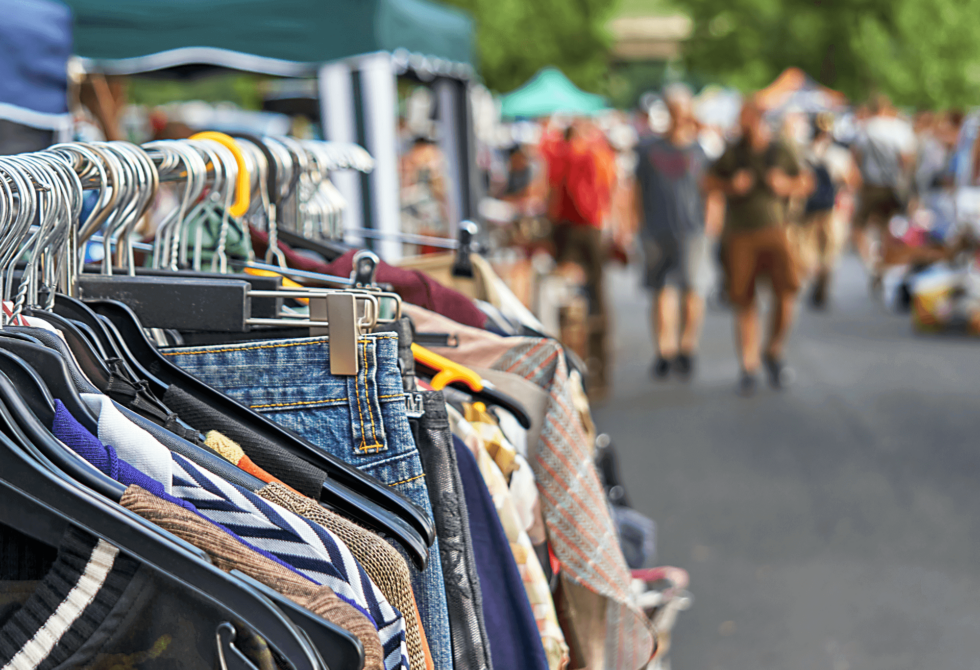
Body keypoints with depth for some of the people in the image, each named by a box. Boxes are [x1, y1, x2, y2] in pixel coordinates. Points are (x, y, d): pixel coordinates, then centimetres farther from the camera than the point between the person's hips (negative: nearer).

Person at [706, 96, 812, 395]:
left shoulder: (780, 152, 5)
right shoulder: (732, 154, 3)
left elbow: (806, 182, 14)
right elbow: (709, 181, 12)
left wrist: (786, 185, -6)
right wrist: (730, 186, -7)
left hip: (774, 232, 0)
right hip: (739, 234, 0)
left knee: (786, 292, -14)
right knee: (744, 302, 0)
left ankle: (774, 353, 8)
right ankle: (749, 367, 10)